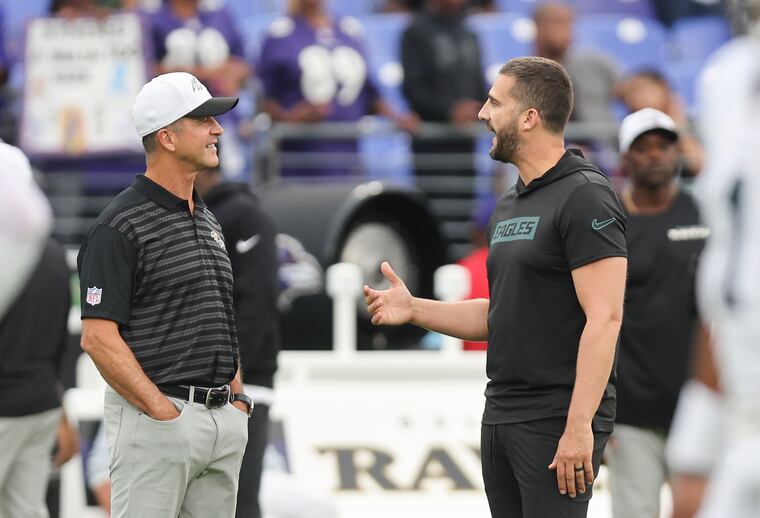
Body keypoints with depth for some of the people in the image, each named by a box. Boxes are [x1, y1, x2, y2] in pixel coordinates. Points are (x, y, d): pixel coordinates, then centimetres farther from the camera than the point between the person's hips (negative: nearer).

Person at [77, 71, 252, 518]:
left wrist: (238, 398, 11)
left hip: (224, 420, 8)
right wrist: (164, 412, -16)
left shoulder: (208, 221, 17)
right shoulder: (121, 226, -10)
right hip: (155, 424, -8)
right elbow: (99, 336, -15)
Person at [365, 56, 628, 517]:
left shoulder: (585, 197, -12)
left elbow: (604, 319, -19)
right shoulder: (510, 207, 16)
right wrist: (415, 309, 9)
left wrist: (579, 426, -24)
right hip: (501, 417, 9)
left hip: (557, 422, -9)